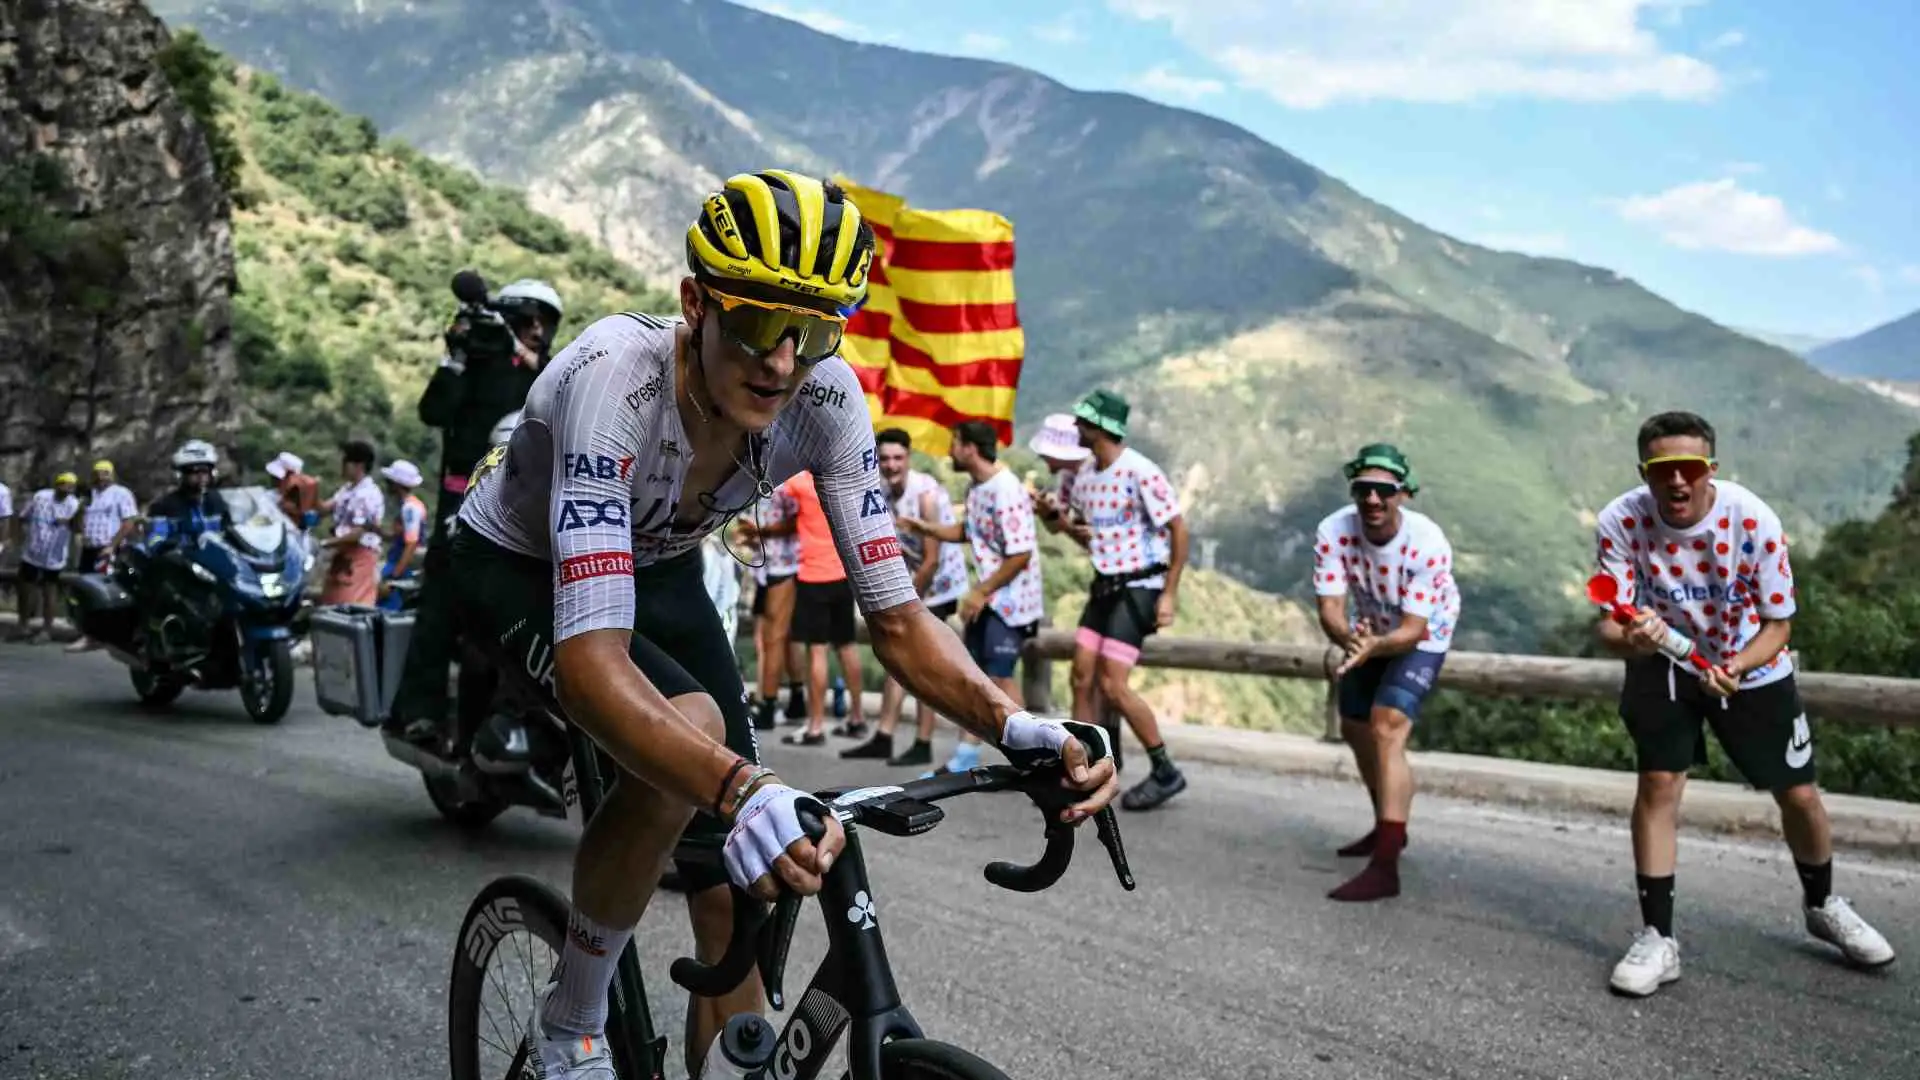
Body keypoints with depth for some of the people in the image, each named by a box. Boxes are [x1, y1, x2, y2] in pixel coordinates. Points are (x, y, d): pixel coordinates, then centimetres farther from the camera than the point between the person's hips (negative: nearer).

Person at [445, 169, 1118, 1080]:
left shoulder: (825, 397, -25)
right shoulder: (615, 376, -39)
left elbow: (895, 617, -22)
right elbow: (590, 658, -48)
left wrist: (1011, 724, -40)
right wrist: (745, 791, -63)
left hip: (656, 569, 4)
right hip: (518, 568, -4)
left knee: (738, 899, -5)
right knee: (690, 730, -33)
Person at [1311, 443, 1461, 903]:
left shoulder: (1428, 543, -35)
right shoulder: (1333, 532, -26)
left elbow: (1413, 630, -32)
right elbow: (1330, 609, -27)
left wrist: (1374, 646, -52)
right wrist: (1349, 639, -50)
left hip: (1421, 639, -5)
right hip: (1368, 635, 6)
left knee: (1387, 732, -23)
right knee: (1356, 730, 17)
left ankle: (1385, 867, -25)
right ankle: (1389, 827, 43)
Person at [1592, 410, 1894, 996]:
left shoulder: (1753, 519, -27)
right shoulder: (1620, 522, -26)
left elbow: (1778, 623, -16)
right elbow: (1607, 624, -24)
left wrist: (1736, 667, -36)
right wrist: (1629, 639, -47)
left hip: (1751, 665, 1)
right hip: (1660, 663, 0)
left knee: (1799, 794, 7)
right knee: (1658, 782, -13)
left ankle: (1822, 904, 37)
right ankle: (1657, 937, -1)